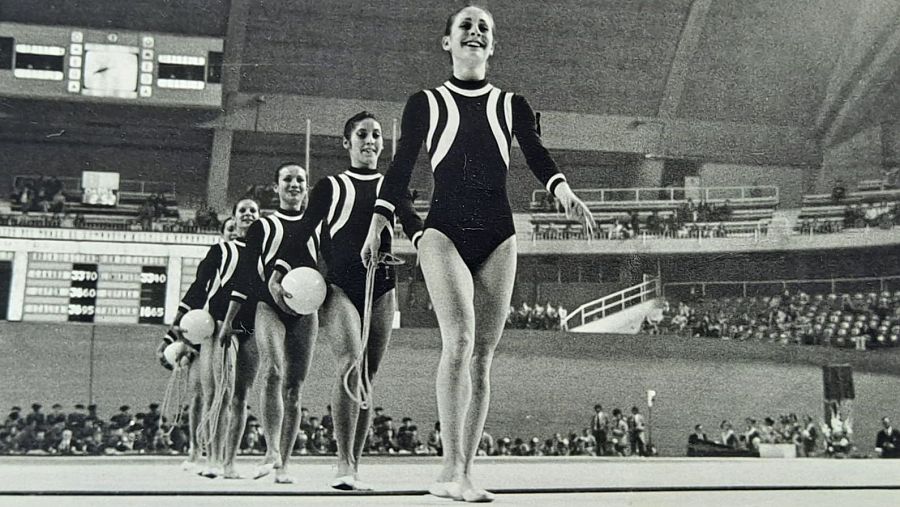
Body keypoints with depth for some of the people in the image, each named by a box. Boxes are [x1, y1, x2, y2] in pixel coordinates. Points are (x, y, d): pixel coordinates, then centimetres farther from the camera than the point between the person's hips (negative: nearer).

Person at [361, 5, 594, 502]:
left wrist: (566, 195, -15)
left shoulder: (511, 105, 17)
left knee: (482, 355, -1)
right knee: (459, 339, -21)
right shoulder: (424, 104, 12)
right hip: (443, 229, -2)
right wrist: (375, 229, -1)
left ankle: (464, 472, 5)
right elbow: (399, 171, 8)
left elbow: (539, 158, 5)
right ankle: (450, 469, -18)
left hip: (497, 236, 3)